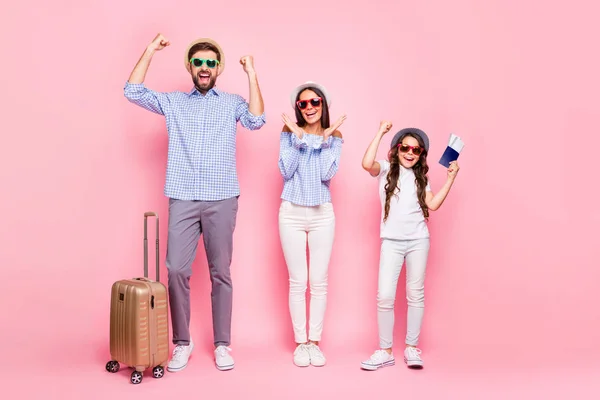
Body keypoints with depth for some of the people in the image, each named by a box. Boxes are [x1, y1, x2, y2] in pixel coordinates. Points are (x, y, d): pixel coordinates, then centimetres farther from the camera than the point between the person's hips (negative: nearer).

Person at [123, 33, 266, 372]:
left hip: (221, 200, -1)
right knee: (177, 271, -3)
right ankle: (182, 343, 11)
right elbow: (133, 92, 3)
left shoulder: (232, 103, 10)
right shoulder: (173, 102, 13)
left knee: (221, 272, 3)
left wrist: (252, 75, -7)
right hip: (183, 199, 1)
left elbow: (256, 121, -8)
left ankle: (222, 344, 12)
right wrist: (150, 52, 2)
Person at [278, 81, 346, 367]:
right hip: (292, 214, -1)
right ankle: (300, 342, 13)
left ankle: (314, 341, 14)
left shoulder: (334, 136, 3)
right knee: (298, 282, 3)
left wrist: (325, 139, -13)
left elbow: (327, 174, -10)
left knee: (319, 282, 3)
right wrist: (297, 137, -13)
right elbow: (286, 171, -10)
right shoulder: (289, 132, 1)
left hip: (322, 215, 1)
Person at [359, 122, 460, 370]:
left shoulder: (421, 177, 12)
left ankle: (411, 348, 17)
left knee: (415, 294, 6)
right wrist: (380, 133, -15)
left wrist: (451, 178, -1)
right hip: (391, 241, -3)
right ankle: (385, 351, 4)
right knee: (385, 296, -8)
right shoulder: (386, 170, 2)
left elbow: (433, 204, 1)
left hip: (418, 240, 3)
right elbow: (367, 164, -20)